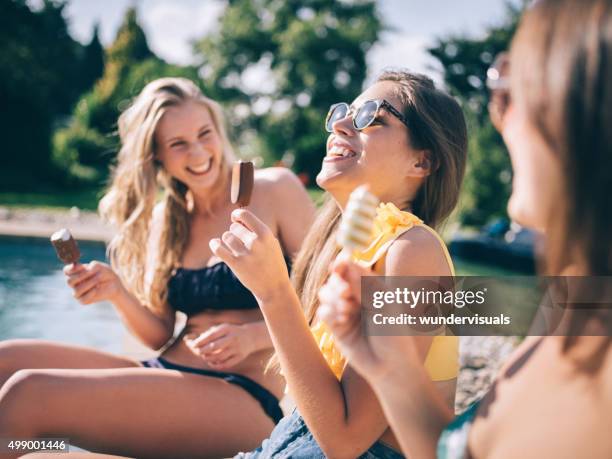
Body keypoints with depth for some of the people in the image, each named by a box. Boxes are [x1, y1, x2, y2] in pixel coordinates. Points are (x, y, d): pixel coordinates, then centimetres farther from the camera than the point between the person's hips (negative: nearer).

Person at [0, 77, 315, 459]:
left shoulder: (274, 189, -2)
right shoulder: (164, 218, 13)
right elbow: (160, 337, 12)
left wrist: (253, 336, -17)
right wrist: (117, 292, -6)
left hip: (244, 398, -6)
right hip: (165, 377, 6)